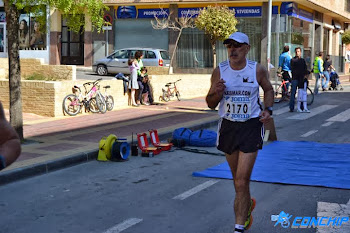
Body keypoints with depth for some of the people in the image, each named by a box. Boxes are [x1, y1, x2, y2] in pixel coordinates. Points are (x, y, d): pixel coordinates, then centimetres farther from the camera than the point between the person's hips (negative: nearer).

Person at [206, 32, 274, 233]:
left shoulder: (258, 70, -6)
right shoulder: (219, 71, -4)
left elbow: (269, 89, 14)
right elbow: (210, 104, 3)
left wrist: (268, 109, -3)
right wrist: (217, 93, -19)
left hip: (251, 126, -3)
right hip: (228, 126, 3)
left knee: (242, 181, -10)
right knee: (238, 178, 19)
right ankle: (248, 204, 48)